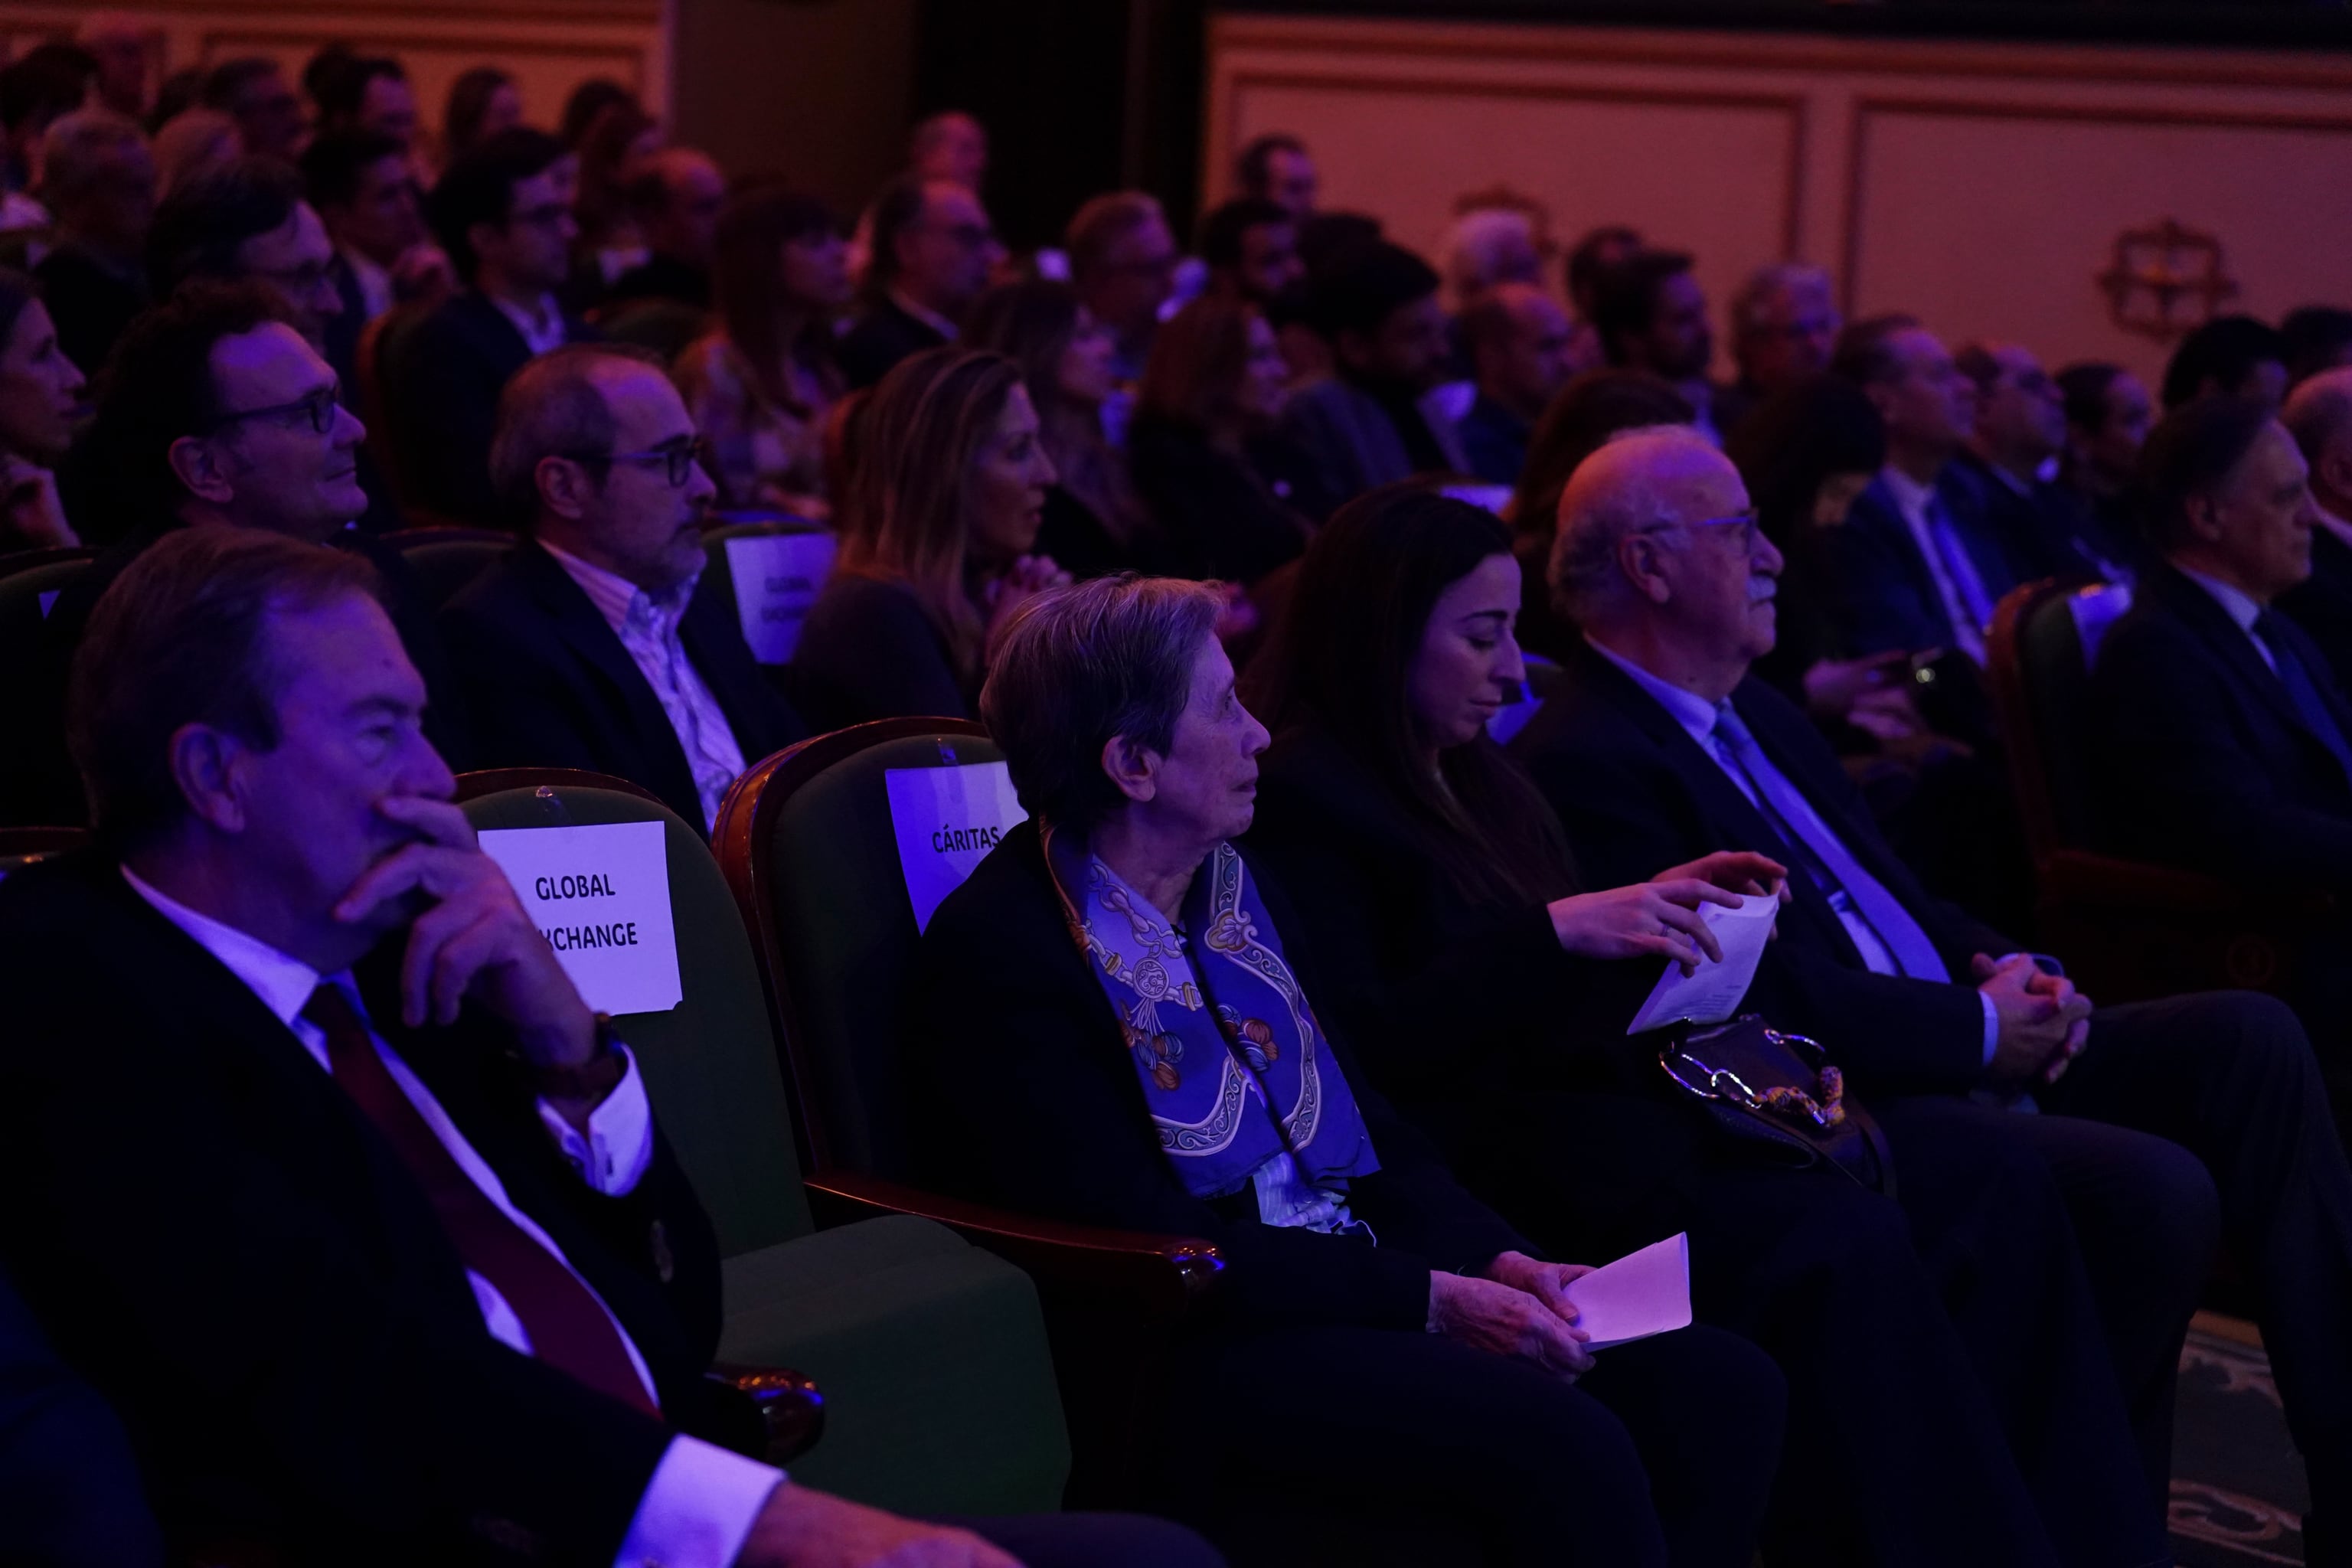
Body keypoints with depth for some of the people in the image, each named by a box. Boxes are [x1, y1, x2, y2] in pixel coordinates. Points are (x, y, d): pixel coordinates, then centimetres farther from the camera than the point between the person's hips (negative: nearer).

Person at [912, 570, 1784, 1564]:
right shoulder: (999, 951, -12)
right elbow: (1156, 1248, -17)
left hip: (1353, 1289, 8)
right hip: (1192, 1360, -8)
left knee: (1723, 1387, -11)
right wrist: (1429, 1299, -18)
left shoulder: (1235, 885, 14)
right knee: (1564, 1446, -29)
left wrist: (1498, 1261, -2)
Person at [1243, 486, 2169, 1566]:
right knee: (1843, 1245, -29)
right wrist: (1559, 930, -20)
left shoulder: (1472, 776, 21)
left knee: (1994, 1189, -7)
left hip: (1610, 1104, 9)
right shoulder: (1299, 798, -7)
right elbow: (1350, 1047, -18)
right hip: (1500, 1167, -9)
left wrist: (1655, 904, 10)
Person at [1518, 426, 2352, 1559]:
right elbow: (1758, 998, -20)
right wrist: (1981, 1028, -15)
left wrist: (2005, 967, 1)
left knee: (2248, 1038, -5)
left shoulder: (1752, 711, 18)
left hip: (1971, 1055, 10)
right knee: (2157, 1189, -27)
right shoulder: (1588, 762, -14)